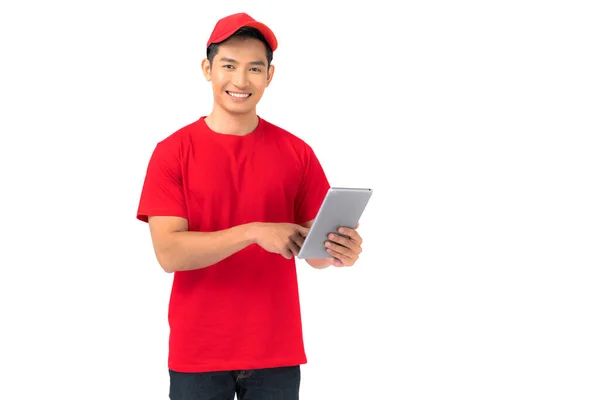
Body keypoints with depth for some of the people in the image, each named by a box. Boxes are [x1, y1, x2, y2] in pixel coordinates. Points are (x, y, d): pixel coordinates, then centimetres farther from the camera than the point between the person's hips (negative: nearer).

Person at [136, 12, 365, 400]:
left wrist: (338, 252, -19)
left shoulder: (297, 153, 1)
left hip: (276, 352, 2)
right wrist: (255, 232, -24)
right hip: (198, 353, -1)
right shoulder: (172, 152, -4)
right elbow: (169, 253, -13)